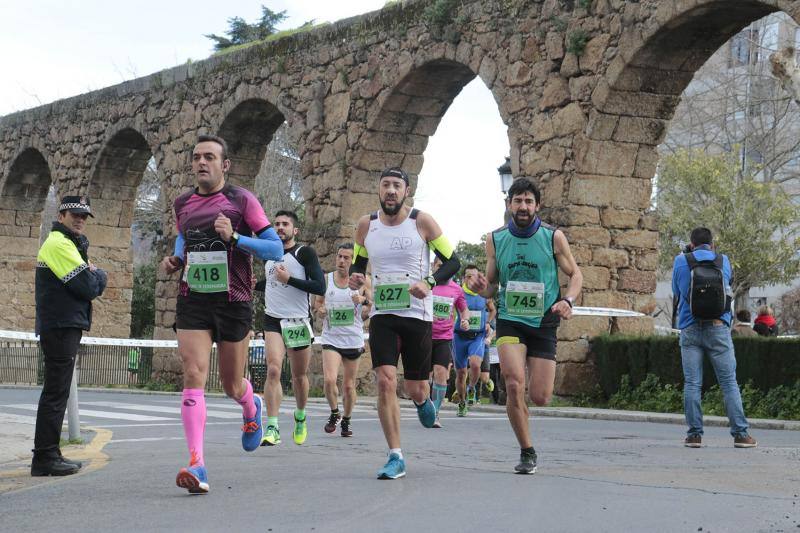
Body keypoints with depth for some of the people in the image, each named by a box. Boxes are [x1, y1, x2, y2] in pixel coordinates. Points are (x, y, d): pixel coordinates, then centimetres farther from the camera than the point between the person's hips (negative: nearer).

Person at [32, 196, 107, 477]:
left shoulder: (70, 244, 22)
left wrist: (92, 276, 0)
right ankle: (45, 457, -9)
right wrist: (99, 275, 1)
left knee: (56, 392, 13)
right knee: (56, 392, -10)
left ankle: (49, 455, 19)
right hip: (61, 327, -11)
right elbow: (88, 287, -17)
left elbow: (88, 285, 19)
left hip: (64, 327, 11)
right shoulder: (59, 244, -12)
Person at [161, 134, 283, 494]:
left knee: (232, 385, 10)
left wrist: (234, 238, -20)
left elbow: (275, 249, -7)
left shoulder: (241, 200, -3)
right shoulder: (182, 204, 10)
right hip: (192, 302, 3)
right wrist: (175, 259, 9)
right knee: (193, 374, -15)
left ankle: (251, 409, 49)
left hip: (233, 302, -2)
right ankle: (196, 464, -20)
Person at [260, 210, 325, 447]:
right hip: (273, 320, 2)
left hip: (299, 321, -2)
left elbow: (320, 287, -15)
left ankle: (300, 417, 38)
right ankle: (272, 429, -19)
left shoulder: (305, 252, -5)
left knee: (299, 376, 10)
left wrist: (289, 279, -20)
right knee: (273, 369, -17)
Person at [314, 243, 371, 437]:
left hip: (354, 339, 0)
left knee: (349, 385, 7)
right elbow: (318, 303, 14)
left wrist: (364, 301, -16)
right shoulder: (325, 280, 4)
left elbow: (372, 311, 4)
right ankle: (334, 413, 7)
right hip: (331, 339, 0)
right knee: (329, 380, -19)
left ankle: (346, 421, 27)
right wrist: (320, 310, -8)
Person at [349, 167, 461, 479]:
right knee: (385, 382, -14)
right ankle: (395, 457, -7)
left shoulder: (421, 221, -5)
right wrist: (355, 277, -4)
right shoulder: (366, 225, 4)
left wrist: (429, 283, -19)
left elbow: (452, 262, -1)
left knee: (415, 388, 4)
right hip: (382, 314, 2)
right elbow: (358, 263, 20)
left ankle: (422, 400, 44)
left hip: (417, 314, -2)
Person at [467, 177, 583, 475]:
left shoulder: (553, 237, -2)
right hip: (510, 320, 0)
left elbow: (576, 275, 6)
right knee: (514, 385, -21)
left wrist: (568, 300, -14)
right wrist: (482, 288, -12)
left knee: (540, 398, -2)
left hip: (544, 323, 0)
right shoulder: (495, 240, 3)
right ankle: (527, 453, -5)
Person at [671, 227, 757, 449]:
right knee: (729, 382, 3)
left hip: (690, 329, 0)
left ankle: (694, 434, 0)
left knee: (692, 384, 2)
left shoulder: (681, 261, 2)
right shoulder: (723, 261, 5)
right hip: (718, 328, 0)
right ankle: (740, 433, 2)